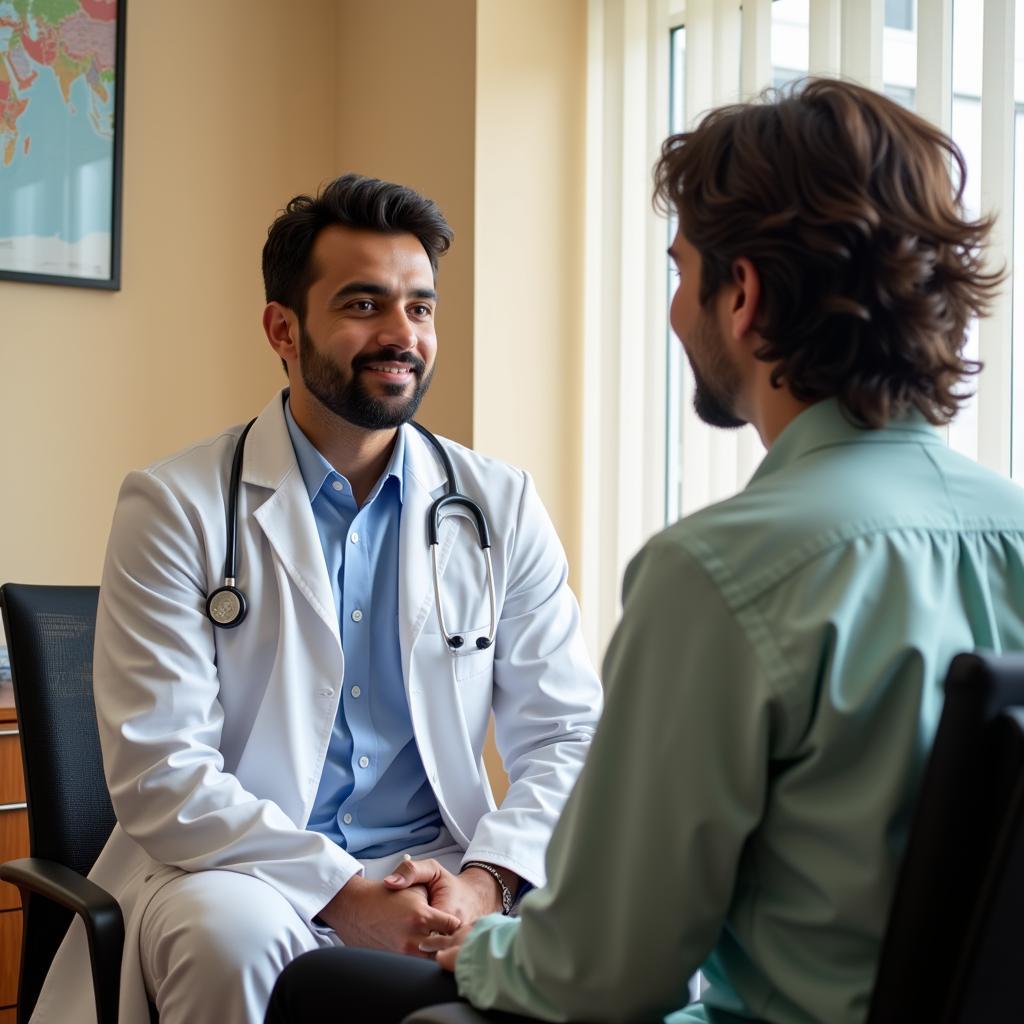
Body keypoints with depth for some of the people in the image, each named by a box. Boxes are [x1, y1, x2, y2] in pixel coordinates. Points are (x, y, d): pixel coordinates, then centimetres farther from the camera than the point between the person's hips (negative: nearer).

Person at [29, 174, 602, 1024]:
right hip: (237, 869, -2)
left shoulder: (502, 507, 5)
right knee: (233, 933, -35)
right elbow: (161, 771, -11)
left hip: (437, 867, 2)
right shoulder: (176, 506, -4)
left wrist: (486, 881, -16)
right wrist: (344, 893, -21)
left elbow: (565, 737, 3)